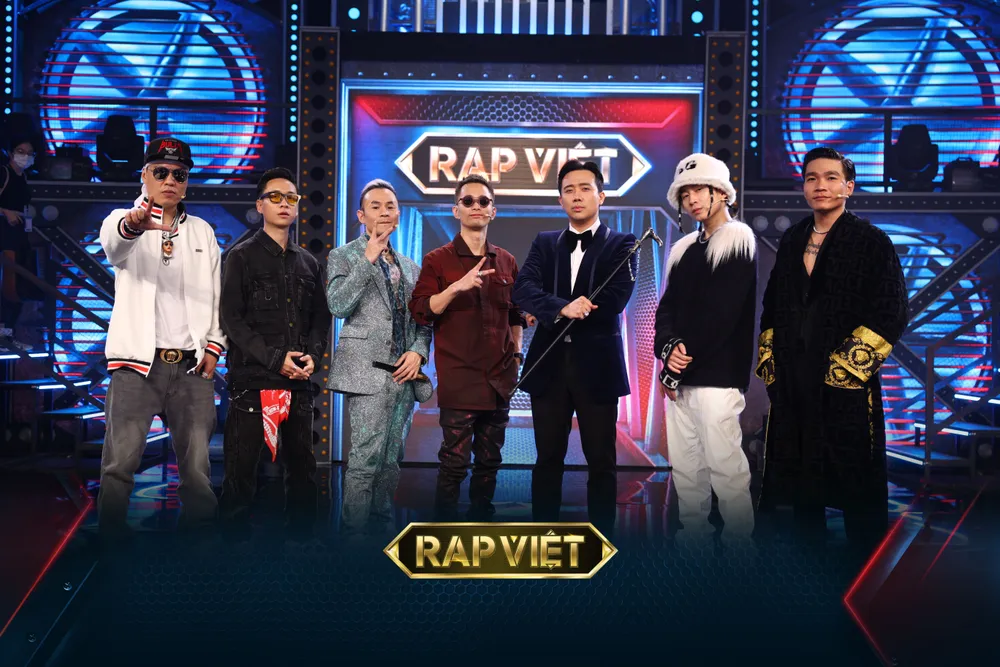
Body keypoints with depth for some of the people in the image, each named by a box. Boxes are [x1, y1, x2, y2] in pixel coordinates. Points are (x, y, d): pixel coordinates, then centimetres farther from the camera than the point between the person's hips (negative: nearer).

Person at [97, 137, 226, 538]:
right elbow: (113, 242, -20)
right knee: (120, 463, -7)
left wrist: (214, 345, 1)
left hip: (192, 367, 3)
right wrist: (133, 224, -44)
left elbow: (217, 293, 15)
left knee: (197, 467, 2)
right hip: (139, 362, -3)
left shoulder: (202, 232, 17)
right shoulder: (124, 221, 6)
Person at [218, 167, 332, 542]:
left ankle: (300, 534, 20)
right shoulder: (241, 257, 1)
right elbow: (232, 318, -7)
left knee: (302, 465, 9)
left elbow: (320, 317, 15)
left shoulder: (308, 263, 15)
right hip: (252, 379, -4)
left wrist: (312, 355, -4)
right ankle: (236, 536, 10)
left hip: (299, 382, 5)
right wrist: (275, 358, -15)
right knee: (241, 466, -2)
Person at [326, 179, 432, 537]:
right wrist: (368, 259, -12)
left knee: (391, 458, 10)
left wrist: (418, 351, 0)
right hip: (368, 369, -5)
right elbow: (338, 305, -12)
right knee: (366, 457, -11)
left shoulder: (409, 265, 19)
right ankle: (353, 534, -2)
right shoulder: (344, 256, 4)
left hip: (404, 372, 6)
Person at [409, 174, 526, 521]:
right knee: (455, 461, -4)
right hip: (459, 378, -4)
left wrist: (516, 356, 12)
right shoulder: (437, 260, 1)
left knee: (490, 460, 9)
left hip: (499, 378, 4)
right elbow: (420, 312, -8)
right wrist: (457, 287, -20)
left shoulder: (506, 262, 13)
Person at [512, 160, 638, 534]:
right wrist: (562, 308, -23)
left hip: (597, 365, -2)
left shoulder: (621, 245, 2)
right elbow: (523, 290, -4)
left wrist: (552, 315, -8)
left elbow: (616, 298, -13)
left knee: (601, 461, 5)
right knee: (548, 459, 9)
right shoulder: (544, 243, 12)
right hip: (549, 364, 3)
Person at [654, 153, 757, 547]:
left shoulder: (737, 242, -5)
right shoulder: (684, 249, 18)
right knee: (684, 466, 11)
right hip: (679, 375, 7)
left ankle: (739, 540, 3)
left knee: (725, 467, -7)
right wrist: (668, 348, -8)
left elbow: (719, 315, -13)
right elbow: (668, 306, 14)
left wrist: (675, 369, -11)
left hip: (716, 377, -7)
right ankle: (693, 533, 21)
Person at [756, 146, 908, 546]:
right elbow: (772, 306, 18)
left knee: (851, 469, 1)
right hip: (793, 379, 5)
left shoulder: (871, 242, -4)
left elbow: (891, 313, -9)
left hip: (845, 382, -5)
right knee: (799, 466, 11)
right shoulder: (792, 241, 12)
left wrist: (848, 364, -15)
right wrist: (769, 361, 9)